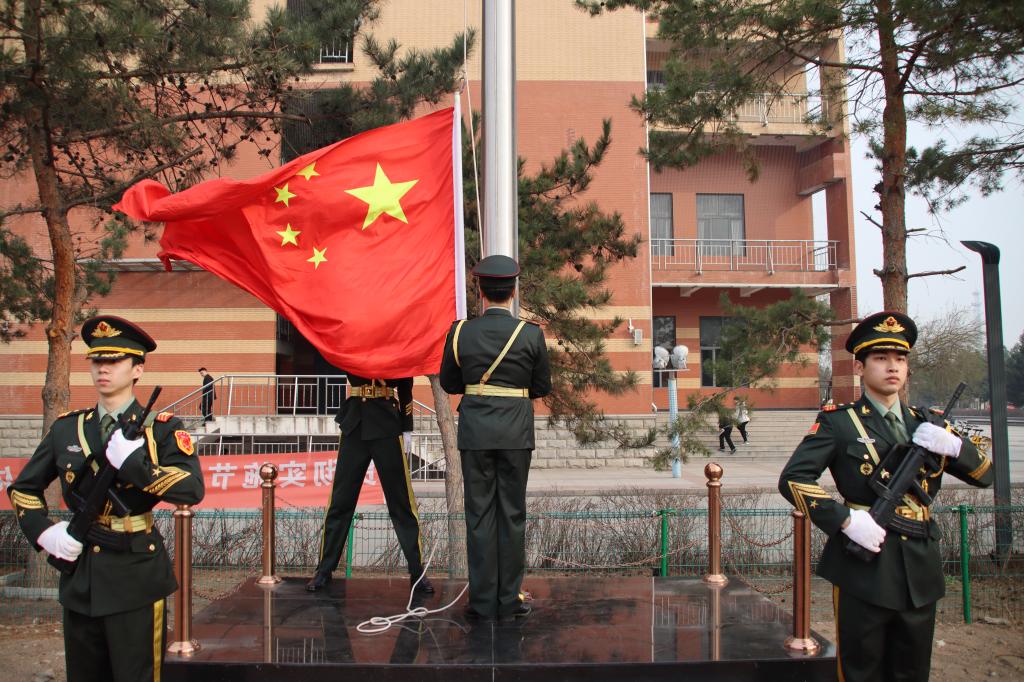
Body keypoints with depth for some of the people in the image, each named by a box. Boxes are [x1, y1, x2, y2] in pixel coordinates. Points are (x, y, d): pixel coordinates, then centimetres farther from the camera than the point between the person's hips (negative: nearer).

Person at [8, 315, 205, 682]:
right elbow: (23, 488, 17)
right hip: (79, 578, 4)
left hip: (136, 578, -4)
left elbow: (192, 489, -17)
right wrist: (44, 531, 1)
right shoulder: (66, 428, 8)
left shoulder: (160, 427, -4)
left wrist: (132, 463, -23)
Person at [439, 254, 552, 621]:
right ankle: (509, 599, 13)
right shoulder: (531, 334, -5)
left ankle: (483, 600, 10)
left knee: (479, 513, 7)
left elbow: (448, 383, 7)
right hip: (516, 432, 0)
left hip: (474, 430, 1)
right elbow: (543, 386, 3)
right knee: (512, 514, 8)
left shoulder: (460, 332, -3)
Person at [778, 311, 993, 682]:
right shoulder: (838, 422, -4)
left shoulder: (927, 425, 12)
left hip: (920, 571, 5)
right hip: (864, 568, -5)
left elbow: (985, 474, 11)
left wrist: (954, 445, -10)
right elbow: (793, 478, -12)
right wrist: (845, 520, -22)